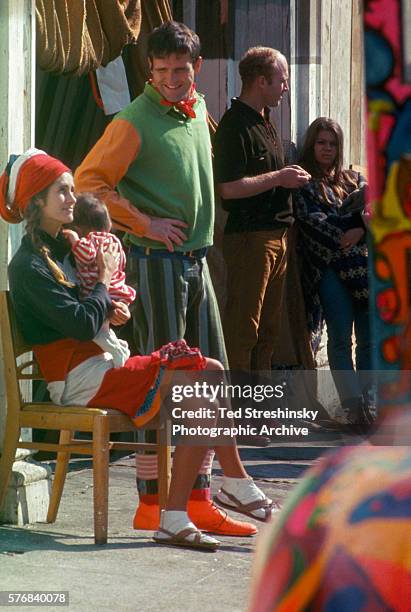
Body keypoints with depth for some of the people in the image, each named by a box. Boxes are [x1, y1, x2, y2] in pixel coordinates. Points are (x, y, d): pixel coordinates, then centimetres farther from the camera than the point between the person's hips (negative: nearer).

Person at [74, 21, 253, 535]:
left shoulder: (198, 111, 12)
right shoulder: (136, 121, -11)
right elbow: (88, 182, -16)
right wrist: (146, 224, -15)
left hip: (196, 260, 8)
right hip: (156, 261, -8)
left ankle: (199, 501, 12)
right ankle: (152, 503, -2)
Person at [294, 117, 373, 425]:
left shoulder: (354, 179, 20)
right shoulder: (304, 183, 9)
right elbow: (311, 221, -4)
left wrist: (360, 231, -13)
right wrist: (342, 238, -13)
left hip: (364, 264, 4)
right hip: (328, 269, -3)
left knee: (369, 339, -1)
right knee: (340, 339, -8)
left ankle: (367, 402, 7)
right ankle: (354, 406, -9)